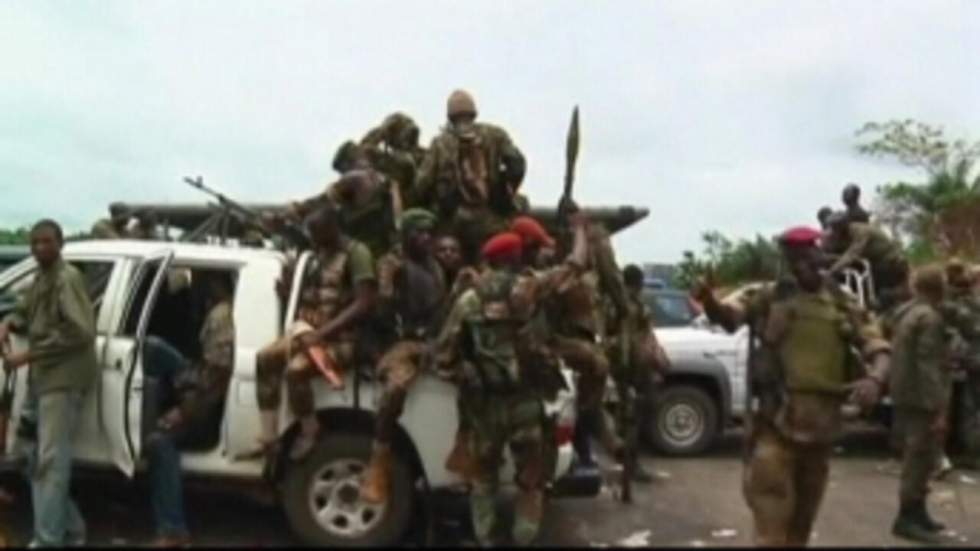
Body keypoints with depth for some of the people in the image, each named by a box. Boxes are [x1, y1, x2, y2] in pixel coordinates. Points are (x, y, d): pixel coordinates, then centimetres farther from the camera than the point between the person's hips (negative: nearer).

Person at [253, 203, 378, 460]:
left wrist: (322, 332, -23)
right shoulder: (317, 255, 16)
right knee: (265, 358, -10)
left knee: (296, 368, -30)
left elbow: (364, 304, -20)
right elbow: (298, 296, 23)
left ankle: (309, 431, -5)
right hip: (309, 331, 8)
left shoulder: (356, 253, -10)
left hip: (342, 338, -8)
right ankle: (269, 436, -6)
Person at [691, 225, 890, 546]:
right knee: (771, 504, -11)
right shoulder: (772, 297, 1)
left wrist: (875, 379, -21)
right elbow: (729, 317, -7)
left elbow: (878, 348, 2)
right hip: (777, 416, -3)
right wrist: (709, 301, -30)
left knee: (804, 511, 18)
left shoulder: (843, 305, 6)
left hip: (821, 421, 3)